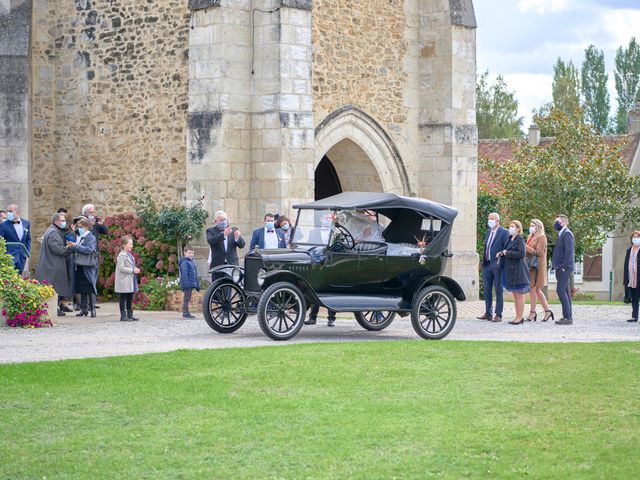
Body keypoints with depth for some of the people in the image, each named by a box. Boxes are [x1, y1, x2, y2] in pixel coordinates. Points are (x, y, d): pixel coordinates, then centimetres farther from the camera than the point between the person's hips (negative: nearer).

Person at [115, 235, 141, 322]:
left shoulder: (130, 255, 15)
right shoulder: (122, 255, -13)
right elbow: (121, 268, -21)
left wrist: (135, 269, 6)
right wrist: (133, 270, -20)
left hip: (131, 281, 9)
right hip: (124, 282, -9)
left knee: (130, 299, 12)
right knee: (123, 299, -3)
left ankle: (130, 315, 17)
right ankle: (123, 316, -1)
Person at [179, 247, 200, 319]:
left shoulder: (192, 262, 17)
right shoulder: (184, 262, -10)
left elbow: (195, 274, 21)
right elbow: (184, 274, -17)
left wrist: (197, 285, 18)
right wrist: (185, 284, -23)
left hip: (191, 284, 9)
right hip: (187, 284, -9)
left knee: (188, 298, 12)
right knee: (186, 298, -7)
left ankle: (186, 313, 18)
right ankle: (186, 313, -6)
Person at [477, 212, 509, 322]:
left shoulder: (504, 232, -7)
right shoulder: (488, 232, 16)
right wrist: (483, 261, 14)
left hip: (497, 265, -7)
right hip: (487, 265, 7)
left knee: (498, 290, -2)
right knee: (487, 290, 9)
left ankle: (498, 315, 1)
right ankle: (488, 313, 16)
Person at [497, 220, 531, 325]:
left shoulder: (520, 240, -11)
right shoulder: (510, 239, 14)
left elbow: (521, 254, -21)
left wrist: (507, 253, -16)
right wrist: (501, 254, 2)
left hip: (517, 270, -9)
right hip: (510, 270, 9)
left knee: (519, 295, -3)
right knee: (514, 294, 11)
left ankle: (520, 317, 0)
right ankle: (518, 317, 17)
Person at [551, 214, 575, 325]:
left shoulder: (567, 234, -11)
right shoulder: (562, 234, 18)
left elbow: (569, 251, -19)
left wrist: (564, 266, -20)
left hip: (564, 268, -10)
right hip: (561, 267, 10)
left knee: (561, 290, -13)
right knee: (564, 291, 10)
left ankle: (568, 317, -14)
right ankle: (567, 317, 12)